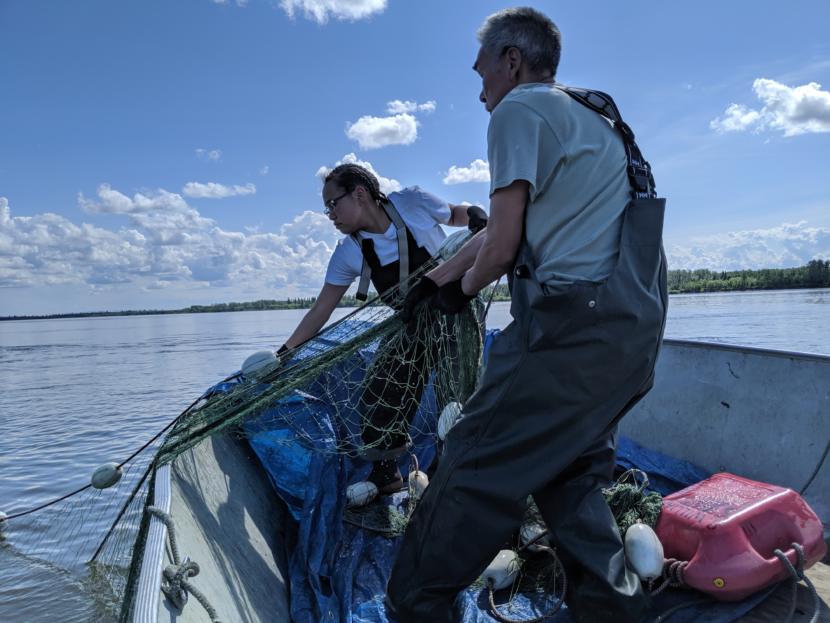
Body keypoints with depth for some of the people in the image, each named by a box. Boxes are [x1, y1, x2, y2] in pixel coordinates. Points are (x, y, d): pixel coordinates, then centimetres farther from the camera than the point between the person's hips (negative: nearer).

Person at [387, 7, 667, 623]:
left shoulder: (520, 109, -3)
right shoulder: (588, 116, 26)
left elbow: (501, 248, -10)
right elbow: (505, 228, 28)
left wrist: (462, 288, 12)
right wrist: (436, 277, 33)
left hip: (573, 325, -10)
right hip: (634, 325, 10)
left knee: (477, 465, -1)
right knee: (570, 469, 18)